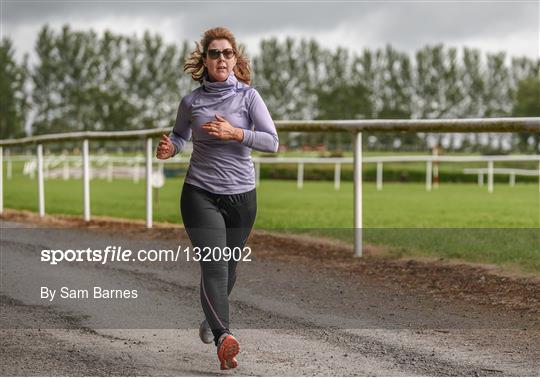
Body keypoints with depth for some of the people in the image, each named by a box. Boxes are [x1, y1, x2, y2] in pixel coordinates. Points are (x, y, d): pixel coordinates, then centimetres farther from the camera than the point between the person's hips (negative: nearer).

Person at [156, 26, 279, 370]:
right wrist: (170, 148, -4)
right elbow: (181, 135, 19)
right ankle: (224, 338, -31)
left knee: (228, 268, 14)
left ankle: (211, 322, 41)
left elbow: (272, 141, -10)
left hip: (241, 196, 1)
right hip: (200, 194, -1)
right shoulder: (191, 102, 1)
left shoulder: (248, 96, -3)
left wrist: (235, 133, -23)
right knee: (214, 266, -17)